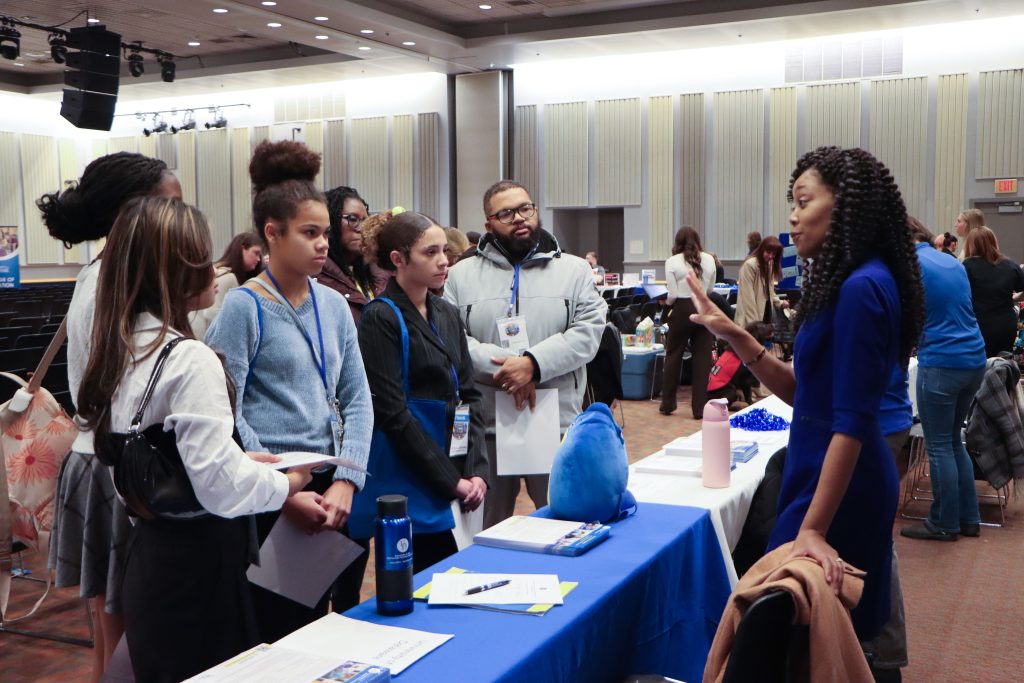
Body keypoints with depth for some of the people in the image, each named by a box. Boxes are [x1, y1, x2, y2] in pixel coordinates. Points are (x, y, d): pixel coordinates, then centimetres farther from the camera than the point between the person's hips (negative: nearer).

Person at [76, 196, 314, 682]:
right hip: (198, 560, -8)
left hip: (147, 550, 8)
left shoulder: (121, 350, 4)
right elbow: (223, 490, -24)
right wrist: (287, 482, -7)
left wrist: (242, 458, 12)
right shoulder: (191, 360, -21)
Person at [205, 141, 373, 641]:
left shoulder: (334, 305, 8)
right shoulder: (244, 307, -8)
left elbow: (357, 399, 6)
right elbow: (227, 416, -13)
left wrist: (345, 482, -6)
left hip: (335, 489, 5)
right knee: (283, 636, 5)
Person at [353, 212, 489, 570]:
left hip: (457, 478, 7)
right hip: (406, 483, -7)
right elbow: (392, 413, -14)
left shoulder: (448, 315, 12)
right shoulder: (381, 318, -10)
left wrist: (477, 471, -1)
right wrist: (451, 480, -12)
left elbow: (470, 394, 11)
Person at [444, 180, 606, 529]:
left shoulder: (574, 270, 7)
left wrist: (534, 363, -18)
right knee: (488, 529, 13)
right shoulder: (462, 275, 6)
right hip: (485, 423, 1)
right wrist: (504, 367, -17)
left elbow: (589, 330, -5)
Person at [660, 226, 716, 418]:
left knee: (673, 356, 11)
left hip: (682, 310, -2)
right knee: (702, 358, 6)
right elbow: (710, 289, 10)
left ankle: (667, 404, 20)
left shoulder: (672, 262, -7)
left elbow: (672, 295, -9)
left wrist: (665, 301, 11)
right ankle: (699, 407, 7)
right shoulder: (709, 259, 2)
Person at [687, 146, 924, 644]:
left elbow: (851, 423, -24)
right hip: (824, 474, 10)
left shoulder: (861, 288, -21)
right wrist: (734, 336, 1)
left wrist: (812, 529, -24)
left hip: (837, 485, -10)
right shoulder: (843, 283, 9)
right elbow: (800, 390, 11)